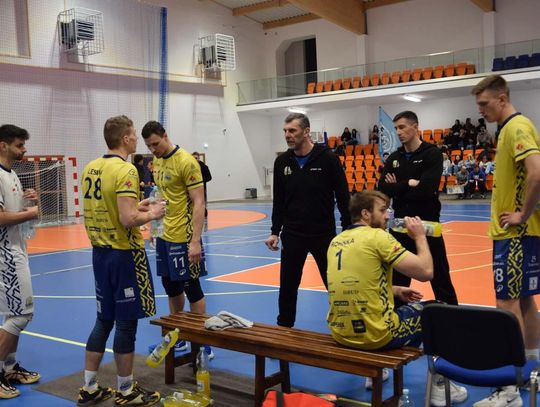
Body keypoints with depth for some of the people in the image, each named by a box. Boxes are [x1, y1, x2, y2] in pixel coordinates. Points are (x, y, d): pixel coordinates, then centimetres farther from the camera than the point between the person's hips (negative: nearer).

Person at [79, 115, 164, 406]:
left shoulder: (91, 168, 8)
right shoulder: (125, 170, -18)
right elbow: (128, 220, -25)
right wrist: (151, 214, -7)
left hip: (100, 252, 8)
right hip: (125, 254, -8)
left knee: (104, 320, 17)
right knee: (126, 324, 3)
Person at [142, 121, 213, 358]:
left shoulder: (186, 162, -15)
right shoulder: (156, 162, 9)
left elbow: (199, 203, -18)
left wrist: (195, 241, -22)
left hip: (183, 237, -8)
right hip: (164, 236, 8)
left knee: (191, 288, 1)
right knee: (171, 287, 15)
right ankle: (177, 338, 29)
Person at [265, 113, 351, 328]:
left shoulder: (327, 158, -9)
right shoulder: (282, 162, 3)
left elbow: (343, 197, -6)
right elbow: (279, 201, 10)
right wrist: (275, 232, 5)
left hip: (324, 235, -3)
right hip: (292, 235, 3)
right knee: (287, 286, 9)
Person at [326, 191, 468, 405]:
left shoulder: (336, 240, 9)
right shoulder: (378, 236, -13)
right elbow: (425, 271, -14)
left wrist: (396, 291, 20)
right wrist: (420, 237, 1)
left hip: (340, 333, 8)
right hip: (375, 334, -7)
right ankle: (439, 387, 23)